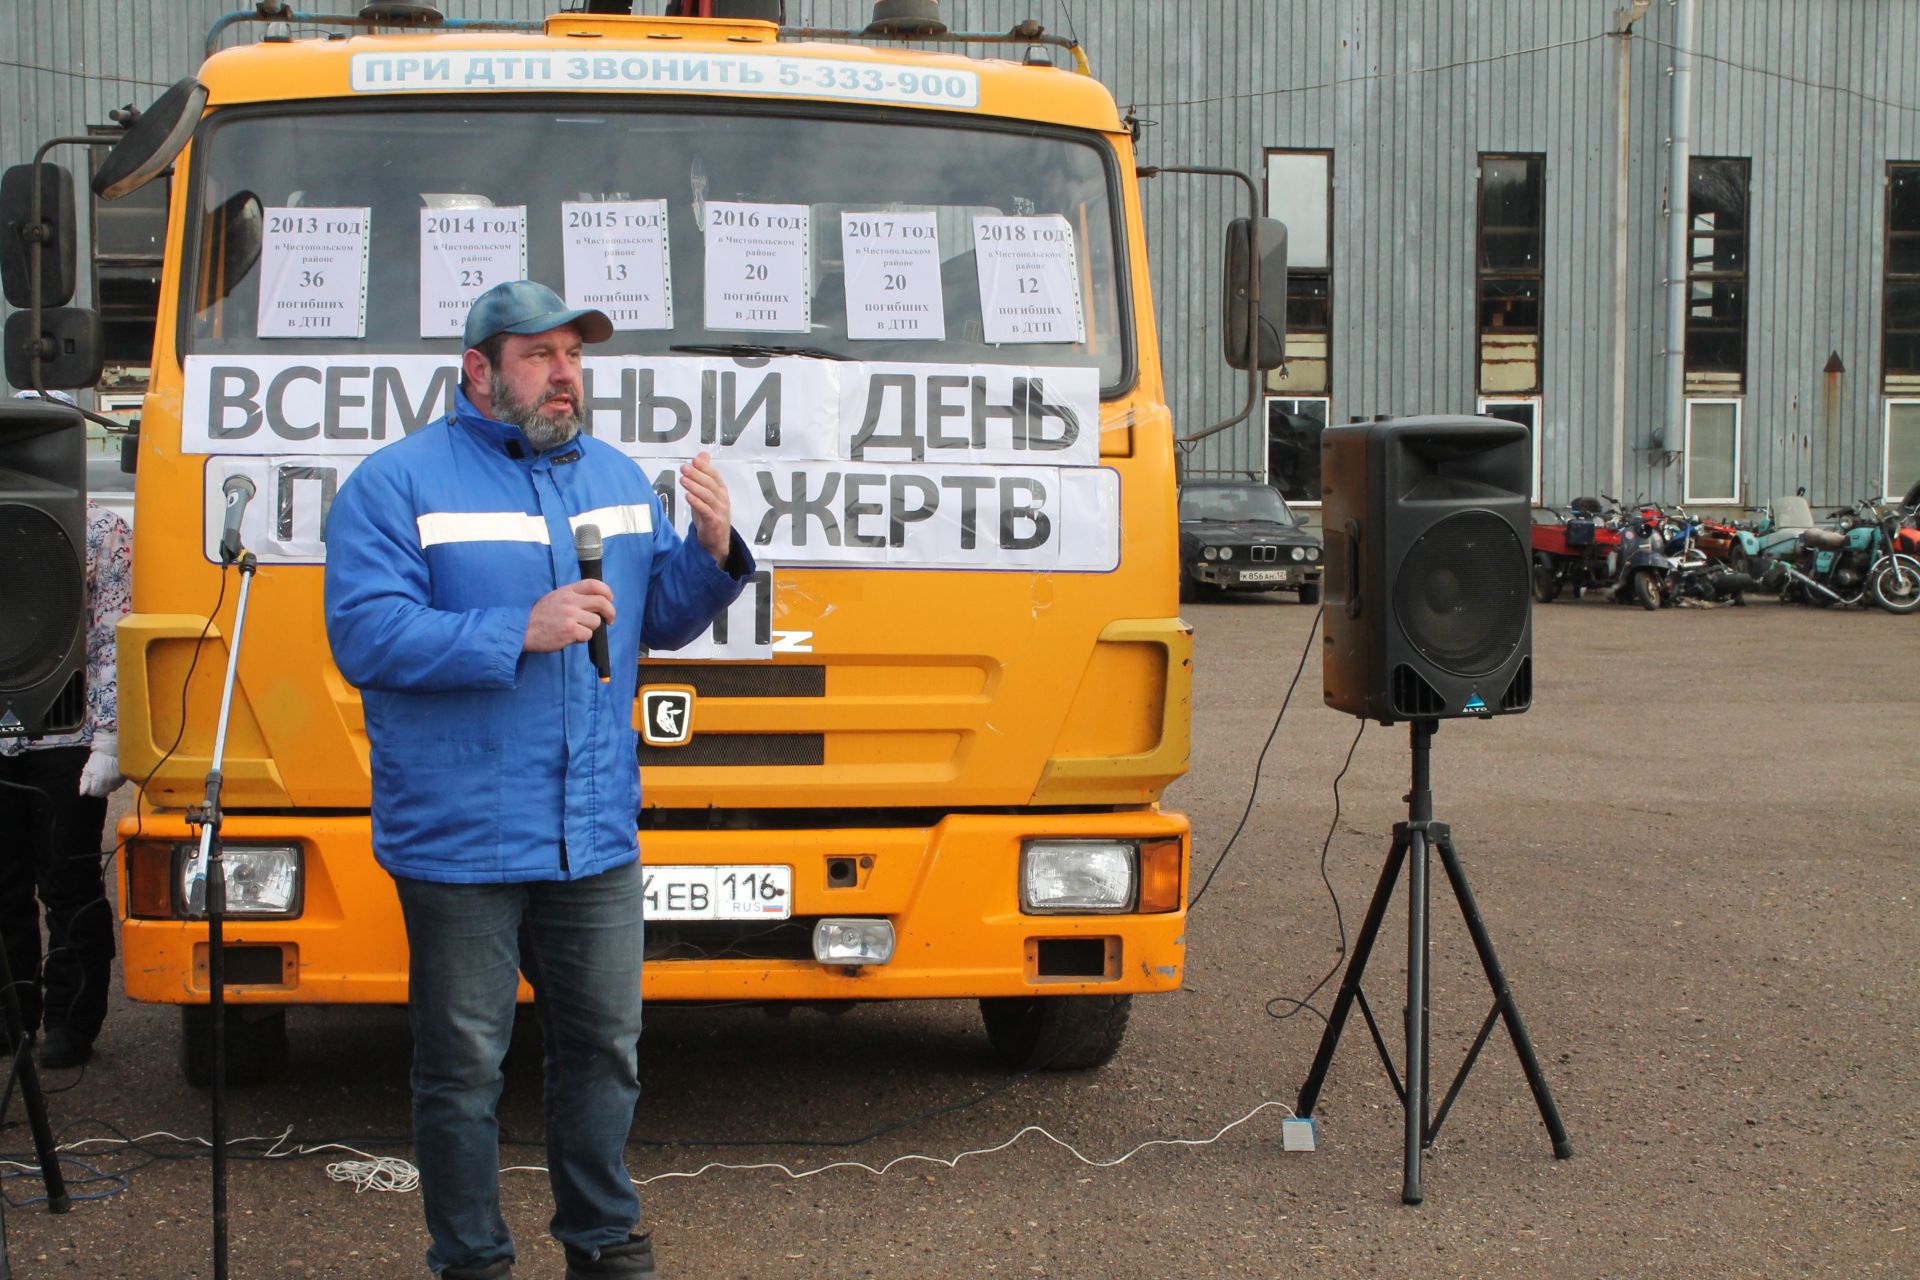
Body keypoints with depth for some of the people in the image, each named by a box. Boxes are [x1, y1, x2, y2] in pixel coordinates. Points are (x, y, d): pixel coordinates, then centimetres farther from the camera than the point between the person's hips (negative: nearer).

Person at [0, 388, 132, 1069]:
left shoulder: (103, 531, -1)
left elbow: (114, 644, -5)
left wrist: (107, 738, -12)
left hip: (68, 740, -4)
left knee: (69, 886, 2)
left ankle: (70, 1023, 10)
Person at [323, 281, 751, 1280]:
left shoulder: (617, 478, 14)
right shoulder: (397, 483, -5)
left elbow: (662, 620, 16)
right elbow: (363, 634, -15)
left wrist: (712, 552, -5)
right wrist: (521, 631, -21)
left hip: (598, 835, 5)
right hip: (459, 841, -5)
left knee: (606, 1045, 14)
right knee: (463, 1065, 4)